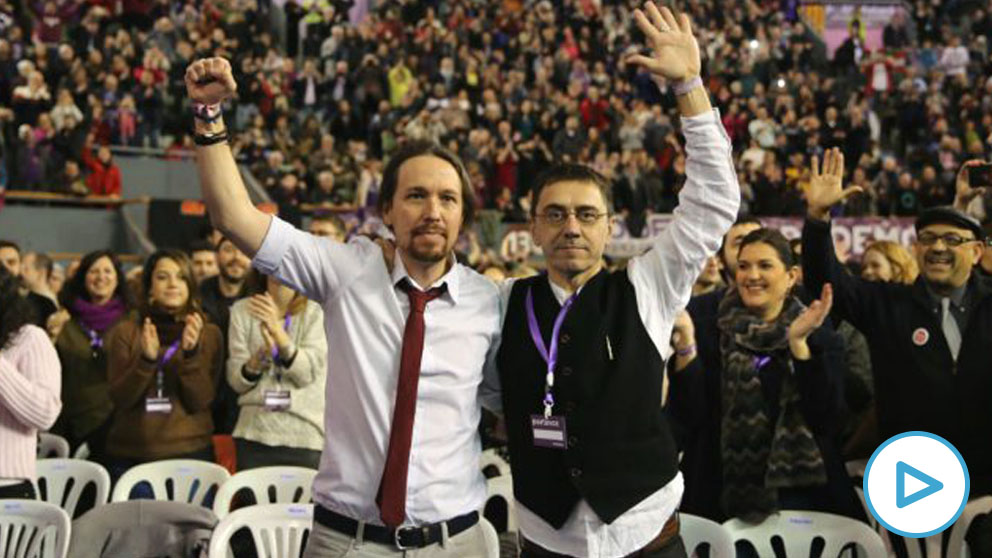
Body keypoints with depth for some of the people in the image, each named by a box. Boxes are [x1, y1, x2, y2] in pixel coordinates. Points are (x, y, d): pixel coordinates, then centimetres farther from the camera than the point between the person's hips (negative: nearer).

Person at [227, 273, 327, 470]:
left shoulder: (316, 312, 1)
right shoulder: (242, 310, 6)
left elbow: (308, 374, -10)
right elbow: (236, 381, 3)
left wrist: (277, 331, -23)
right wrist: (259, 358, -18)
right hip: (255, 433, 1)